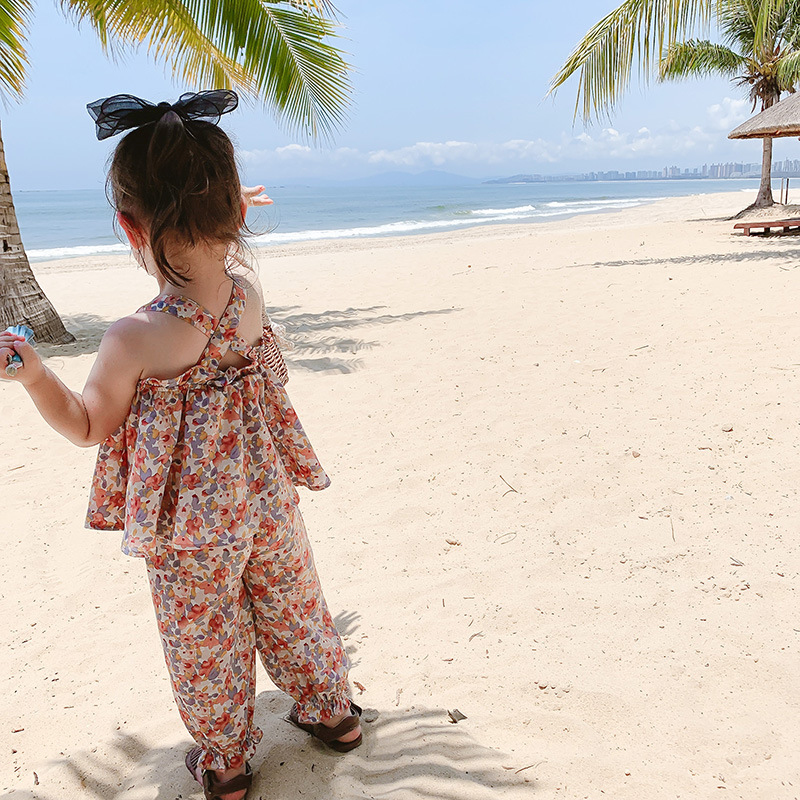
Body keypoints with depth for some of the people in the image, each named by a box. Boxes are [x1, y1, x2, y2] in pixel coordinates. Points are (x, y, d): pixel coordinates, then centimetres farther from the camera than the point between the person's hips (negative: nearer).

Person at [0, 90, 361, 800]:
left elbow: (88, 426, -10)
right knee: (290, 602, 24)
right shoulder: (249, 290, -14)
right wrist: (224, 220, 23)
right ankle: (332, 711, 45)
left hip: (190, 521, -4)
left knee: (204, 638, 18)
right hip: (267, 492, 4)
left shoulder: (134, 340, -27)